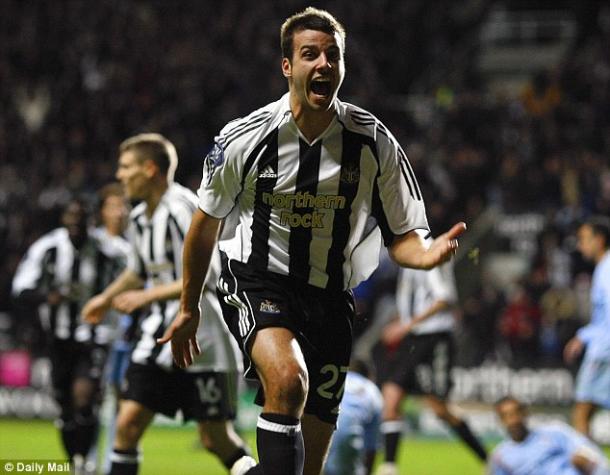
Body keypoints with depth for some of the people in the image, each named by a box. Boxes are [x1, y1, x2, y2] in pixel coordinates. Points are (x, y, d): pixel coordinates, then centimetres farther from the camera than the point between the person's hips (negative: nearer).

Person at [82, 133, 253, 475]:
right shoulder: (139, 219, 10)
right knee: (128, 424, -3)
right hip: (160, 338, 8)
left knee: (216, 438, -2)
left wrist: (148, 297, -23)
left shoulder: (184, 209, -17)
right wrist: (107, 299, 39)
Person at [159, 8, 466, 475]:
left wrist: (428, 255, -22)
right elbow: (207, 222, 8)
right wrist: (189, 308, 16)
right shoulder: (244, 138, -8)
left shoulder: (375, 143, -5)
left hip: (330, 297, 3)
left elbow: (402, 234, 3)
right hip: (257, 282, -2)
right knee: (288, 378, -34)